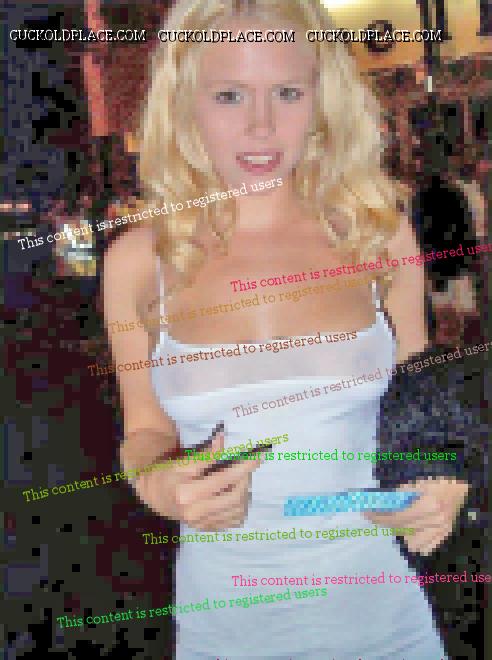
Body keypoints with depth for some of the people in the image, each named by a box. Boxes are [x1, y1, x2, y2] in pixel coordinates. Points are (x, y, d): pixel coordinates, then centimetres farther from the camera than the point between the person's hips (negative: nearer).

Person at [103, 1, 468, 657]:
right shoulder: (138, 259, -8)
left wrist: (444, 480, -12)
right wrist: (156, 488, -16)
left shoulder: (380, 235, -6)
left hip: (375, 599, 1)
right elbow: (147, 429, 5)